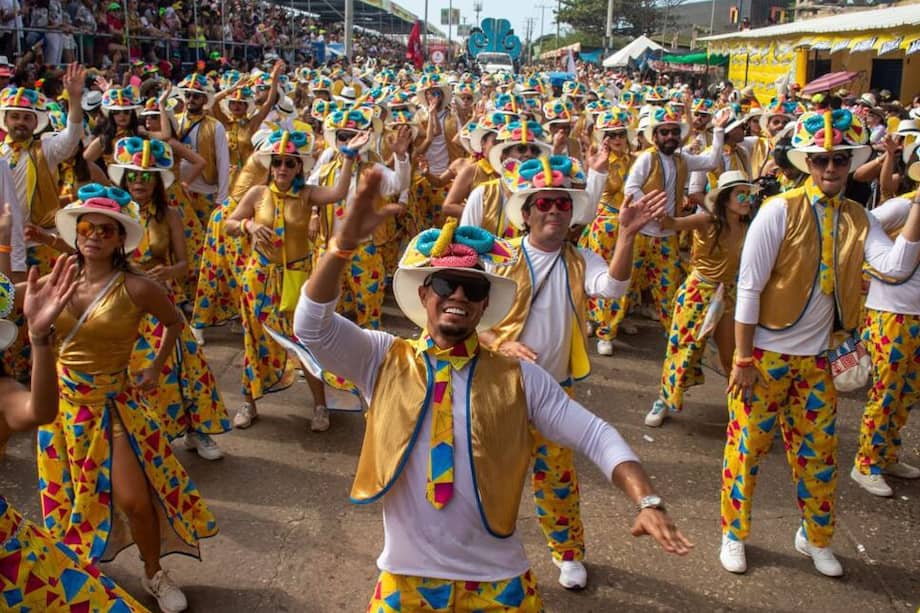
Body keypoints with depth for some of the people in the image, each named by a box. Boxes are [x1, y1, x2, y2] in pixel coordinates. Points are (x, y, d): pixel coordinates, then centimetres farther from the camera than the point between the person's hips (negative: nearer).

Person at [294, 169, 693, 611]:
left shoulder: (518, 376, -4)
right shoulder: (383, 360, -4)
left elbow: (595, 436, -6)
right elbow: (312, 325, -16)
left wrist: (647, 501, -21)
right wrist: (345, 243, -29)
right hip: (406, 577, 1)